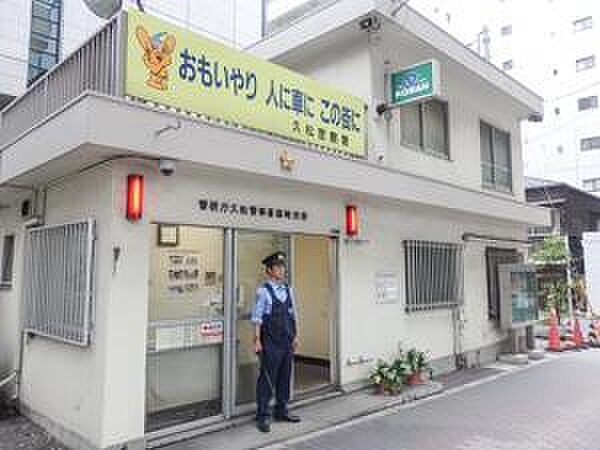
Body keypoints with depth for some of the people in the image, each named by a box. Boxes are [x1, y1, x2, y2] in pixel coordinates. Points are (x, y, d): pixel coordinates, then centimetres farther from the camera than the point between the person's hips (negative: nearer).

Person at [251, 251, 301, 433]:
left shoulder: (287, 289, 8)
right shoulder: (263, 291, -11)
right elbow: (257, 317, -12)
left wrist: (295, 336, 13)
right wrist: (257, 341, -14)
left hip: (287, 341, 7)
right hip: (270, 343, -6)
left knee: (285, 377, 15)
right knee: (267, 379, 2)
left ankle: (282, 411, 31)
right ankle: (263, 416, 14)